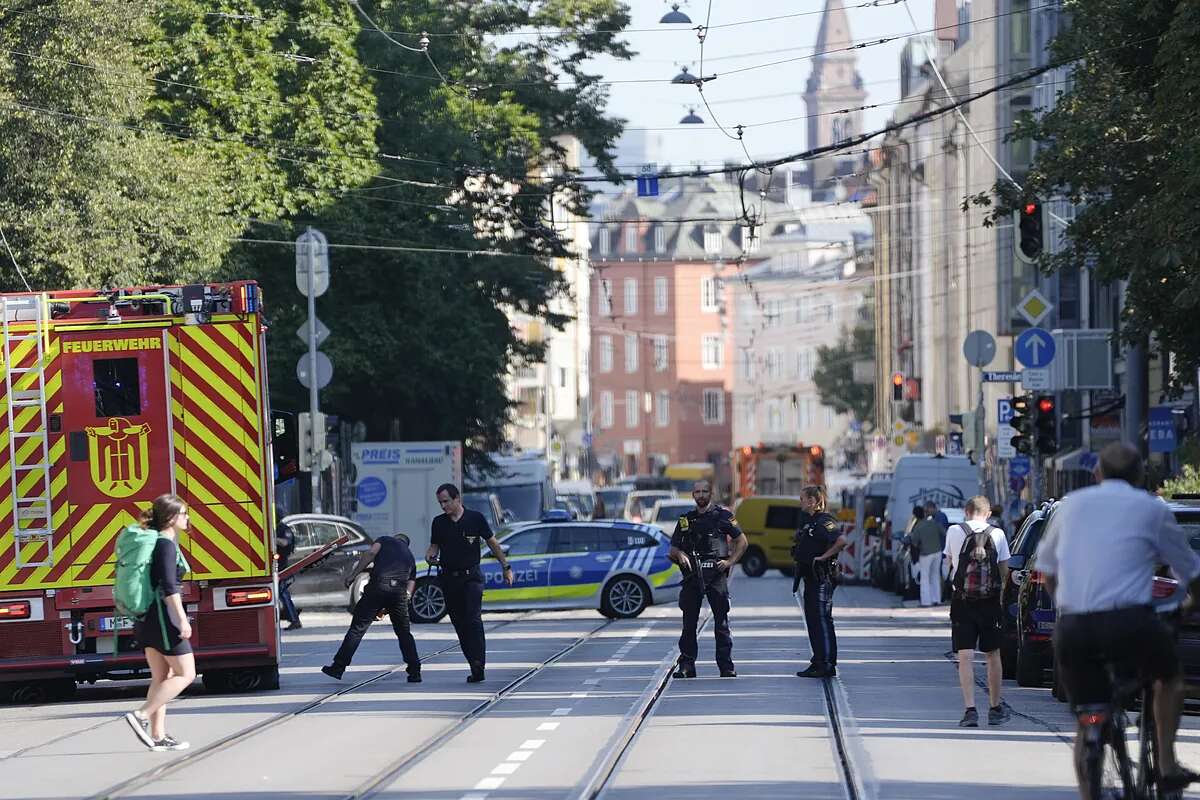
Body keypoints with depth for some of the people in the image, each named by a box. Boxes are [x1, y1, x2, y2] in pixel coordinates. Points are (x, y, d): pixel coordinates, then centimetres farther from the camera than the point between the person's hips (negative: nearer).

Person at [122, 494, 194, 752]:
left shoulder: (155, 541, 14)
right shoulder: (166, 544, -14)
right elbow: (169, 586, -22)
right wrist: (182, 619, -24)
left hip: (148, 618, 10)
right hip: (163, 615, -10)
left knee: (162, 678, 11)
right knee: (186, 674, -4)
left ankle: (158, 735, 10)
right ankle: (141, 716, -11)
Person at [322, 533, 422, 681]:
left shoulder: (385, 540, 22)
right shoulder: (410, 557, 32)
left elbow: (370, 552, -1)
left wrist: (352, 575, -2)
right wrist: (384, 610, 26)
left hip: (378, 586, -3)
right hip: (399, 591, 3)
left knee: (358, 628, 1)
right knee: (404, 632, 19)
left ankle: (338, 667, 1)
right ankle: (415, 671, 15)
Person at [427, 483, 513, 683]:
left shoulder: (475, 518, -1)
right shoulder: (438, 522, 8)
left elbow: (492, 542, 7)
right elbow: (434, 546, 17)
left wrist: (506, 567, 8)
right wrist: (430, 555, -7)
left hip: (471, 576, -4)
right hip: (448, 578, 4)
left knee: (473, 620, -18)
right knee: (459, 624, 4)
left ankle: (478, 664, -23)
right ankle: (475, 667, 11)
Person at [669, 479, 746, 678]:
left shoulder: (722, 516, 6)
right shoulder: (685, 520, 15)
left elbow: (742, 541, 7)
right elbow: (673, 549, 17)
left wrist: (730, 561, -5)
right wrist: (680, 554, -6)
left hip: (716, 574, -3)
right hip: (692, 576, 3)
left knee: (721, 622, -2)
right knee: (689, 622, 1)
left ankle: (726, 667, 0)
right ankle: (686, 665, 4)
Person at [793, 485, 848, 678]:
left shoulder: (824, 521, -15)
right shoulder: (811, 522, 16)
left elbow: (842, 541, -28)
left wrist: (824, 557, -21)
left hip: (822, 578, -10)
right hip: (811, 577, 10)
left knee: (822, 619, -8)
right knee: (812, 619, 11)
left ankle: (827, 664, -7)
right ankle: (818, 662, 16)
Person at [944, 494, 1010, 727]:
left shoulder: (954, 532, -2)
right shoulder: (997, 534, -1)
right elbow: (1004, 570, 3)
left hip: (962, 601, -1)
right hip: (991, 601, 1)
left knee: (965, 656, -3)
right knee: (992, 655, 14)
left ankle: (970, 710, -15)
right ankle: (995, 708, 22)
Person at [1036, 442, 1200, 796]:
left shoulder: (1071, 504, 17)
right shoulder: (1151, 508, 9)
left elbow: (1046, 568, 28)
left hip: (1072, 628, 2)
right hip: (1128, 621, -2)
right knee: (1169, 675, 27)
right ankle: (1167, 764, 19)